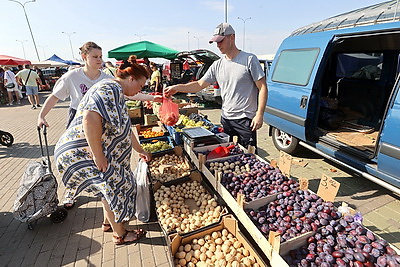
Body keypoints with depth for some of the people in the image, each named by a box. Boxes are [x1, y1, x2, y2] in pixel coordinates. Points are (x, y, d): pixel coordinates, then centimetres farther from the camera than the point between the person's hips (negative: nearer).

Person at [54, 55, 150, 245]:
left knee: (110, 185, 20)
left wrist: (140, 151, 26)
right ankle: (120, 235, 20)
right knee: (112, 187, 0)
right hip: (80, 153, -10)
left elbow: (124, 129, 21)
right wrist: (98, 157, -27)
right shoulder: (110, 89, -19)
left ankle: (108, 222, 42)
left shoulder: (117, 94, 14)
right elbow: (90, 119, -35)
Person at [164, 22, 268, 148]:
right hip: (225, 119, 5)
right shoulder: (217, 65, 8)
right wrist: (177, 88, -4)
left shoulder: (249, 59, -6)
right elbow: (199, 85, 8)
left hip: (246, 119, -4)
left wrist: (259, 114, -13)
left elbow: (262, 87, -6)